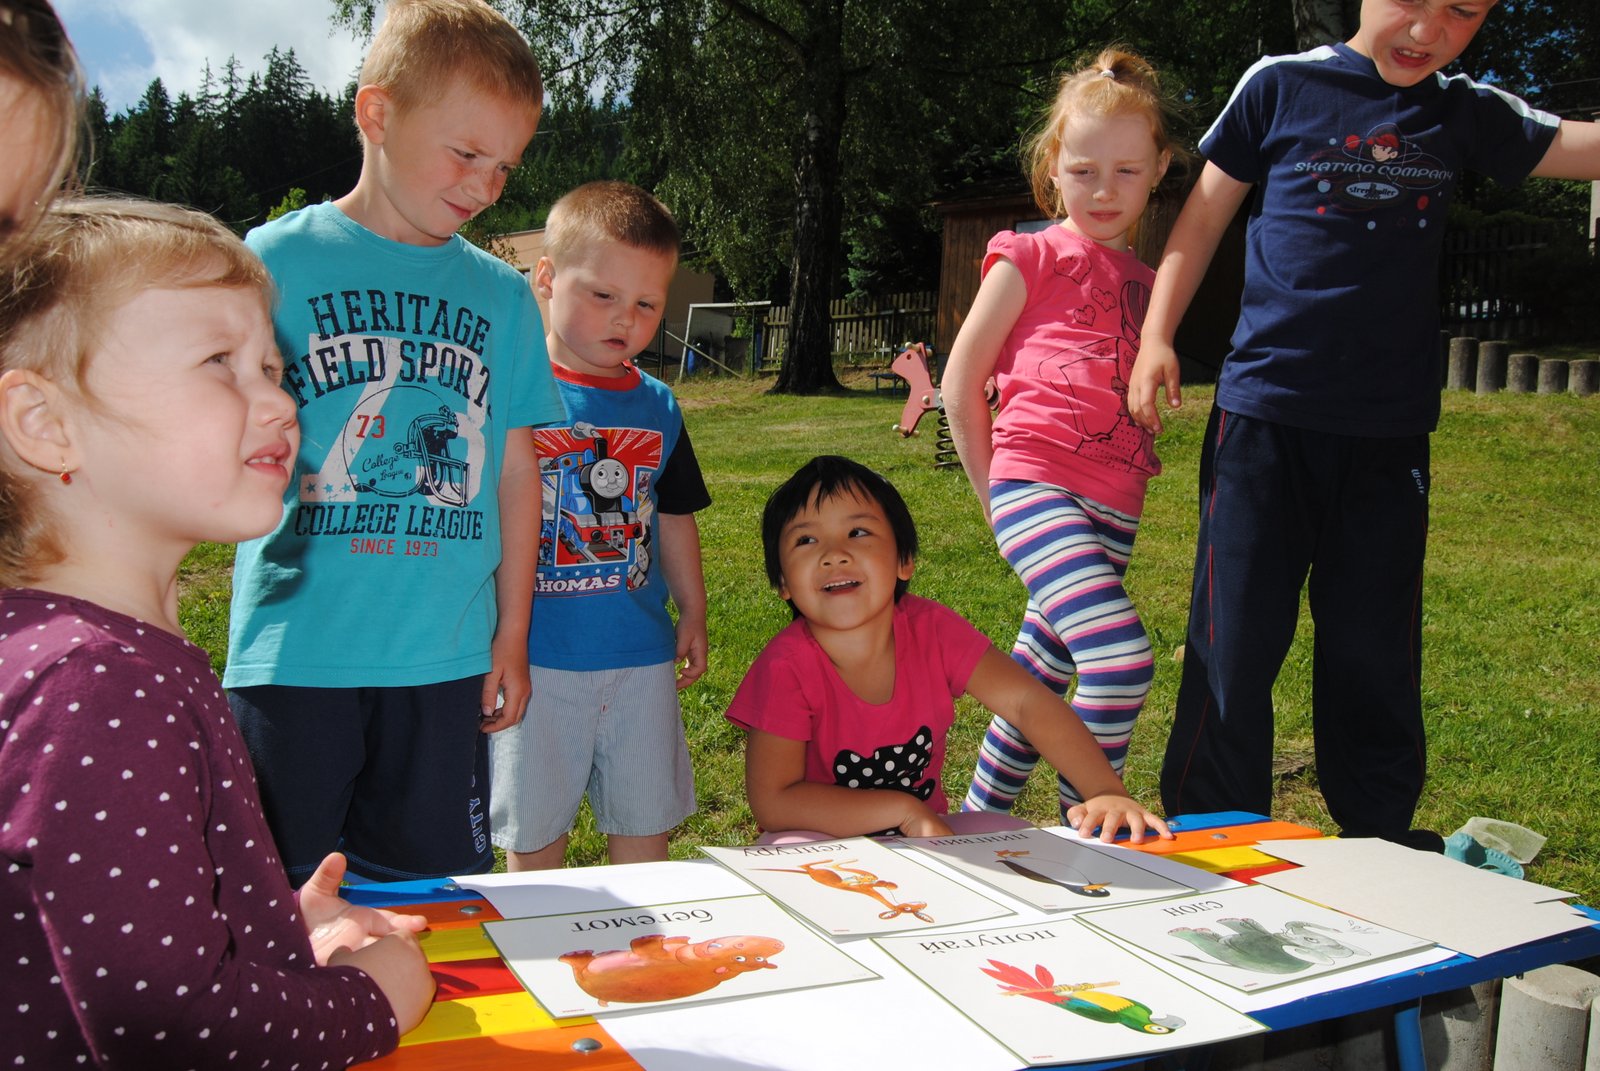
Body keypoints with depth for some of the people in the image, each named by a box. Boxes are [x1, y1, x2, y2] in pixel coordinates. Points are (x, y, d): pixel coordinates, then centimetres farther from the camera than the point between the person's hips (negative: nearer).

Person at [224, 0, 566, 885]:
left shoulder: (501, 295, 9)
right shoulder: (277, 259, 0)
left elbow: (516, 473, 12)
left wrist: (512, 634, 11)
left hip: (446, 656, 3)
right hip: (295, 653, -2)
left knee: (432, 895, 11)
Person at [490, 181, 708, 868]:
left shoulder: (656, 406, 7)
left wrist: (692, 611, 16)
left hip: (641, 656, 4)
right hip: (537, 656, -4)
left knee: (643, 823, 14)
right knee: (533, 830, 10)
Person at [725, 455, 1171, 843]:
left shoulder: (931, 630, -14)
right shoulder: (787, 665, -22)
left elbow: (1029, 702, -16)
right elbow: (772, 803, -24)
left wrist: (1108, 794, -31)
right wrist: (904, 809, -26)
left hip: (926, 833, 4)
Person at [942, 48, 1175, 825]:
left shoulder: (1143, 279, 19)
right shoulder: (1033, 256, 3)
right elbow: (960, 381, 2)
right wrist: (993, 488, 5)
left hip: (1113, 509, 6)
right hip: (1035, 481, -6)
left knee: (1040, 682, 11)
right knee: (1121, 657, -24)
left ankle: (980, 819, 27)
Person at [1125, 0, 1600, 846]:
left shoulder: (1464, 113, 11)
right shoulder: (1281, 85, 1)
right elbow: (1204, 214, 5)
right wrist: (1156, 336, -3)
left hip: (1389, 431, 3)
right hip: (1264, 415, -3)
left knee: (1375, 657, 10)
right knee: (1233, 645, 0)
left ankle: (1379, 847, 25)